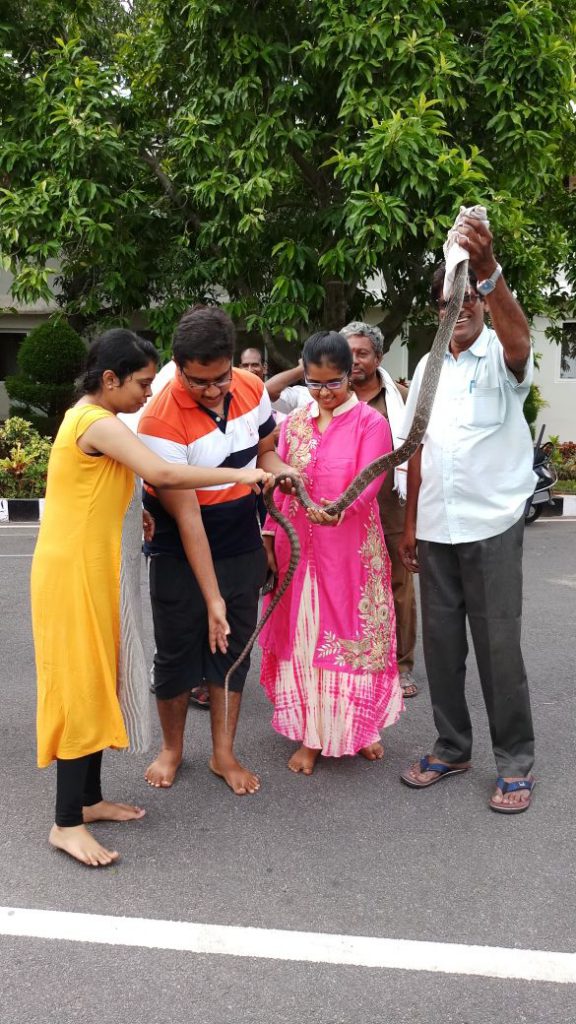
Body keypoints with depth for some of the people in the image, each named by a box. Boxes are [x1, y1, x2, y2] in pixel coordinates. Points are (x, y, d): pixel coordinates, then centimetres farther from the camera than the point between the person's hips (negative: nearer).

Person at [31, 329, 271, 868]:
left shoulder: (88, 418, 13)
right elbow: (162, 473, -30)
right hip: (75, 574, -10)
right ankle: (67, 822, 5)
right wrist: (238, 474, -22)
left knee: (99, 684, 14)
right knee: (80, 688, -4)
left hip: (95, 572, 10)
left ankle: (89, 799, 25)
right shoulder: (97, 423, -18)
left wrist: (135, 513, 1)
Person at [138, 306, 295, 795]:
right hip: (181, 555, -4)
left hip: (243, 549, 4)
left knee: (233, 649, 10)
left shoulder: (252, 388, -9)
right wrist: (212, 597, -23)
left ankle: (224, 753, 26)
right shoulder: (161, 421, -25)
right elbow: (186, 515, -25)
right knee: (177, 651, 7)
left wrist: (283, 470, -16)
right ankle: (172, 747, 31)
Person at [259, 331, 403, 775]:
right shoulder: (293, 424, 10)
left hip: (351, 548, -3)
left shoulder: (370, 422, -4)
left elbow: (369, 482, -16)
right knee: (303, 634, 7)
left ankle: (361, 725, 25)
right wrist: (269, 538, 4)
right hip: (298, 546, 4)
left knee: (354, 632, 6)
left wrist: (340, 508, -35)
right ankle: (311, 734, 18)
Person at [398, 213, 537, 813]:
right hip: (435, 529, 5)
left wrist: (487, 267, -46)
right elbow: (418, 450, 13)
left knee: (498, 645, 0)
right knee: (440, 641, 11)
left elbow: (518, 334, -30)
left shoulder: (501, 358, -4)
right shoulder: (427, 367, 12)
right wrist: (409, 524, 11)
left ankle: (515, 763, 15)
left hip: (491, 524, -5)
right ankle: (452, 748, 26)